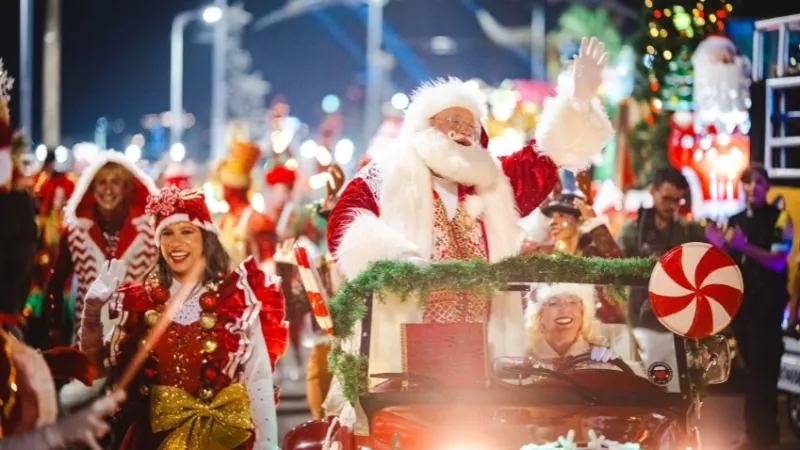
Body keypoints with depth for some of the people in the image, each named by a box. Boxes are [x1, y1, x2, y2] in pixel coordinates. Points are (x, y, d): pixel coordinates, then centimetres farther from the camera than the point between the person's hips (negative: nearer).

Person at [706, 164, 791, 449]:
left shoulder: (779, 219, -7)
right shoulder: (735, 221, 12)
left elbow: (777, 262, -18)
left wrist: (745, 246, -31)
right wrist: (719, 246, -6)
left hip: (768, 303, -6)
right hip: (740, 301, 6)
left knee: (763, 367, -7)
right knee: (753, 367, 12)